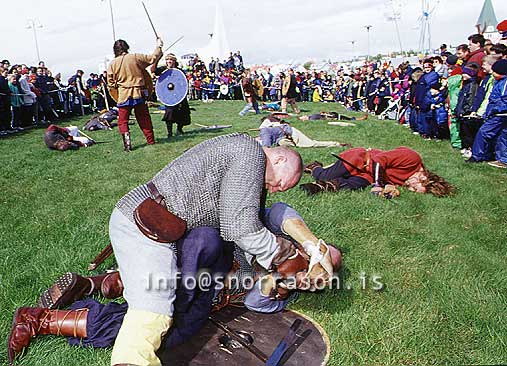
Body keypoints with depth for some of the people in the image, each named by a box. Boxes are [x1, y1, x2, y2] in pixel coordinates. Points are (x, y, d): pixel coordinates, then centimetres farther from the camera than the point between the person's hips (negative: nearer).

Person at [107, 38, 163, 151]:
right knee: (144, 118, 14)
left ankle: (127, 143, -5)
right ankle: (151, 140, 21)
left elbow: (111, 83, 2)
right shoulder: (135, 57, -3)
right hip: (139, 94, 1)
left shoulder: (112, 64, -1)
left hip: (124, 96, -1)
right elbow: (152, 58, 5)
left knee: (122, 121, 7)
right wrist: (159, 46, 19)